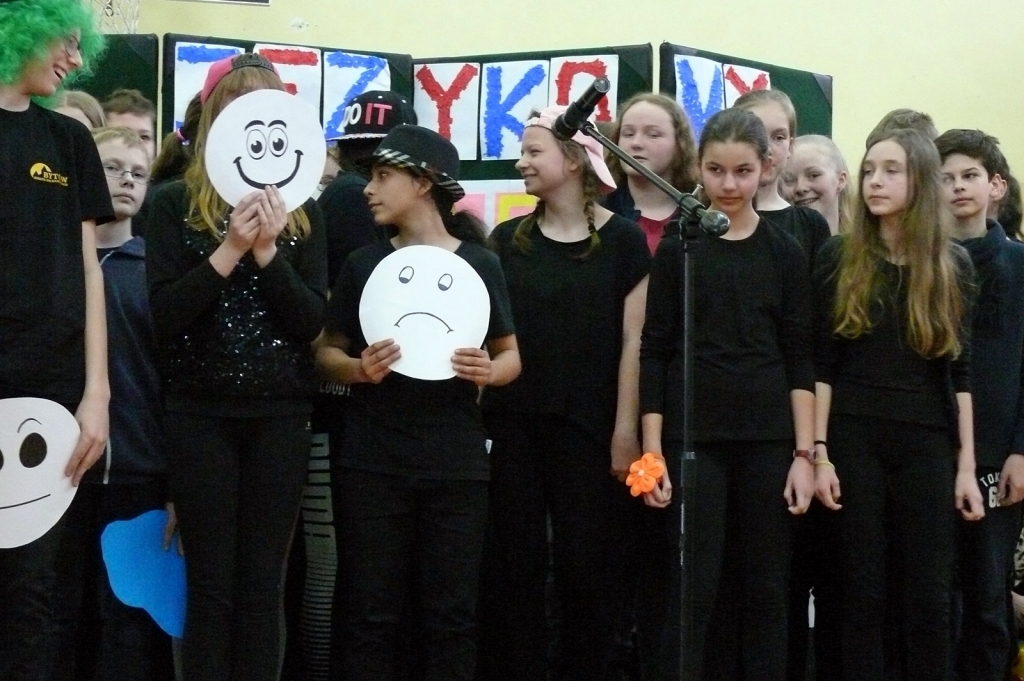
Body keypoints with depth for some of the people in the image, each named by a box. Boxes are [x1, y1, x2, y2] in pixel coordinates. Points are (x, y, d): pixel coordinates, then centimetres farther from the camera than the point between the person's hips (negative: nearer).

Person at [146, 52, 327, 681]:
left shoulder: (303, 212, 6)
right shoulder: (176, 204, 0)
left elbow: (313, 321, -1)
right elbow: (164, 314, -8)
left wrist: (267, 251, -14)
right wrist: (229, 251, -17)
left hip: (281, 413, 2)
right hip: (200, 412, -2)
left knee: (265, 579, 4)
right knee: (212, 578, 0)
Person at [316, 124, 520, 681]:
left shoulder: (478, 263, 2)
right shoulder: (363, 263, 5)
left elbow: (511, 354, 9)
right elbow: (326, 350, 10)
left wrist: (490, 371, -13)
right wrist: (357, 368, -11)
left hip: (455, 463, -1)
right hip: (373, 462, 1)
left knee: (449, 613, 3)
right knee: (371, 611, 3)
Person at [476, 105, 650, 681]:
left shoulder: (623, 239, -2)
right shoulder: (508, 239, 8)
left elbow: (633, 340, -4)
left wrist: (626, 429, -8)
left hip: (588, 425, -3)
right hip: (515, 423, 3)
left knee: (584, 564, 3)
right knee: (513, 563, 5)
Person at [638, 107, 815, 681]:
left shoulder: (785, 254, 6)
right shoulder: (677, 248, 2)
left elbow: (800, 360, 5)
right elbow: (655, 353, 2)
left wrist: (805, 454, -2)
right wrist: (652, 451, -5)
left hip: (768, 441, 2)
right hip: (692, 438, -1)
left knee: (766, 591, 5)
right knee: (691, 591, -2)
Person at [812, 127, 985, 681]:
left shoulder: (952, 265, 5)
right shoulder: (838, 258, 2)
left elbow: (960, 373, 4)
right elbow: (822, 364, 0)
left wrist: (967, 465, 1)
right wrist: (819, 452, -7)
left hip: (927, 444, 1)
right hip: (854, 440, -1)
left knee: (928, 593, 2)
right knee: (863, 589, 3)